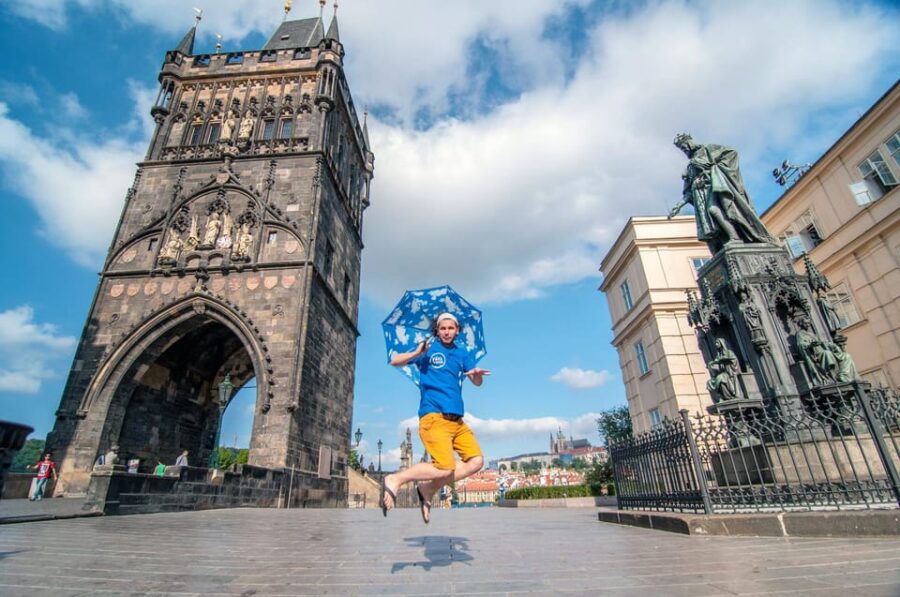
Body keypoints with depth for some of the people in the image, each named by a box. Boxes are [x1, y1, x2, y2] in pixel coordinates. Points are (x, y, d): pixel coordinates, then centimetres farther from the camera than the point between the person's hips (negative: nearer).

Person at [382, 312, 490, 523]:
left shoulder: (462, 353, 17)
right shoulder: (428, 349, 5)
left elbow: (477, 383, 8)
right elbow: (394, 361, 2)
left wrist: (477, 374, -15)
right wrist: (416, 353, -15)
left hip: (457, 419, 6)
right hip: (434, 416, -6)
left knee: (476, 461, -6)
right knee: (445, 468, -18)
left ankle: (428, 489, 6)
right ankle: (395, 480, -2)